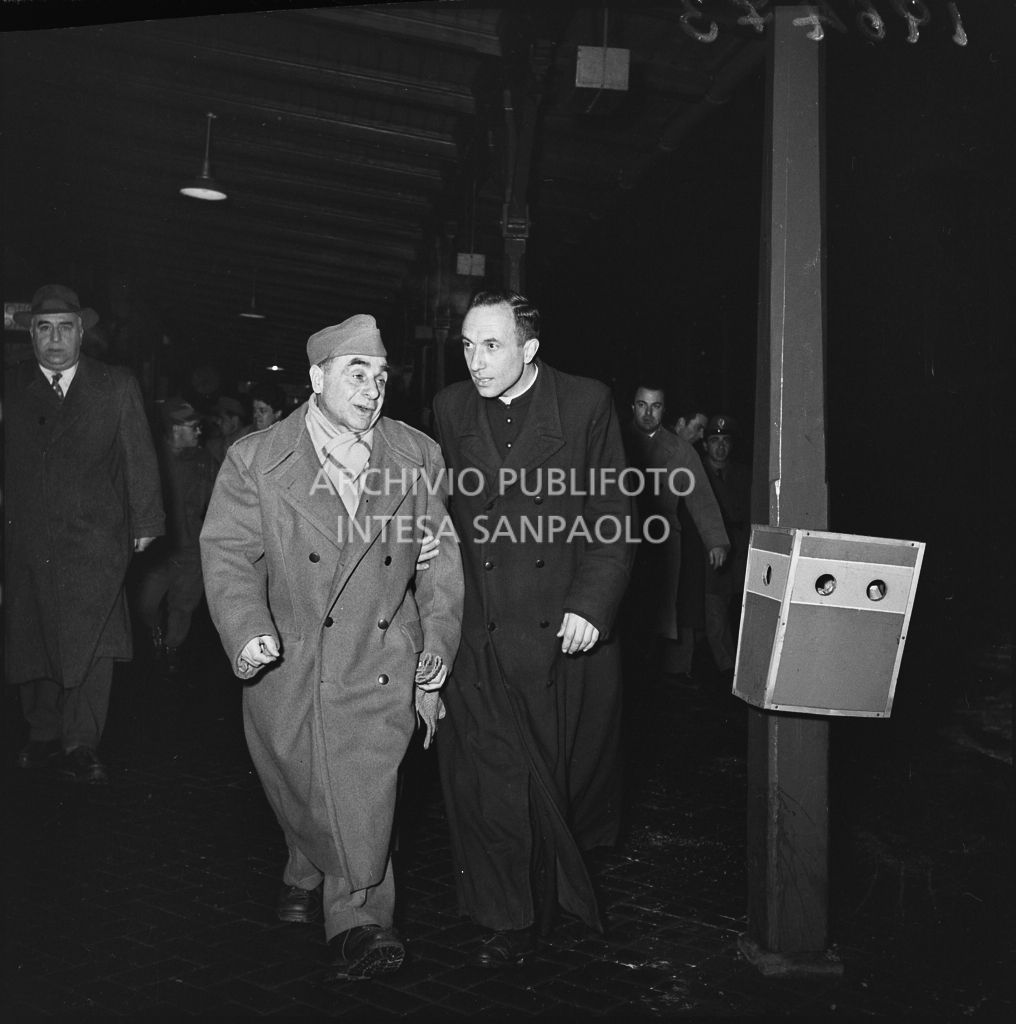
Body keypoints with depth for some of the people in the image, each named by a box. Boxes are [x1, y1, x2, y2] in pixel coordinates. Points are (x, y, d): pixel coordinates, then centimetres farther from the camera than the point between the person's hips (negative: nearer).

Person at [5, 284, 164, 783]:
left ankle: (81, 746, 5)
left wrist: (145, 523, 4)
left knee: (90, 641, -7)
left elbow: (139, 459, 6)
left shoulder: (117, 386, 5)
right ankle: (44, 736, 27)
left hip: (94, 540, -2)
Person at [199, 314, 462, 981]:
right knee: (304, 800, 16)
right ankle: (310, 870, 48)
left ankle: (356, 915, 18)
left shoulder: (418, 456, 1)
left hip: (380, 668, 0)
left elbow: (440, 560, 5)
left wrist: (436, 646, 3)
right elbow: (229, 554, -7)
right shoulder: (254, 460, -3)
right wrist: (248, 631, -24)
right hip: (289, 670, 1)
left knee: (366, 800, -5)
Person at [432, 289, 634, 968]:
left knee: (573, 766, 14)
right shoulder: (451, 409, 6)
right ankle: (512, 920, 17)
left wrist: (591, 604, -12)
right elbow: (444, 510, 9)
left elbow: (615, 518, -4)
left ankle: (579, 862, 44)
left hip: (570, 627, -1)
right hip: (483, 631, 2)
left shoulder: (586, 403, -4)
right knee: (488, 777, 1)